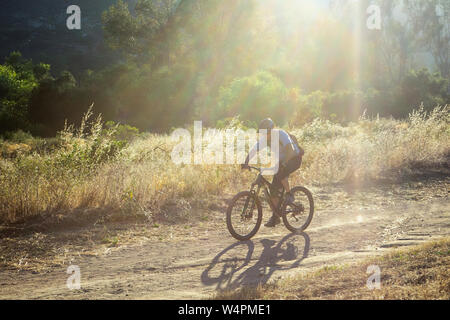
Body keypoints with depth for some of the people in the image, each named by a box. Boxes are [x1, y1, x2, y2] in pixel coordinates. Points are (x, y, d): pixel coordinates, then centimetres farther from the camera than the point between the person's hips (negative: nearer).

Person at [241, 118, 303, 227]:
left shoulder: (281, 134, -27)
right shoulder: (264, 138, -9)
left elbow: (290, 150, -39)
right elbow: (253, 150, -13)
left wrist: (283, 164, -49)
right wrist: (246, 163, -27)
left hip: (295, 158, -6)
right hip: (282, 161, 7)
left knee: (280, 173, -36)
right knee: (274, 188, -2)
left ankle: (289, 195, -12)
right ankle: (275, 216, 8)